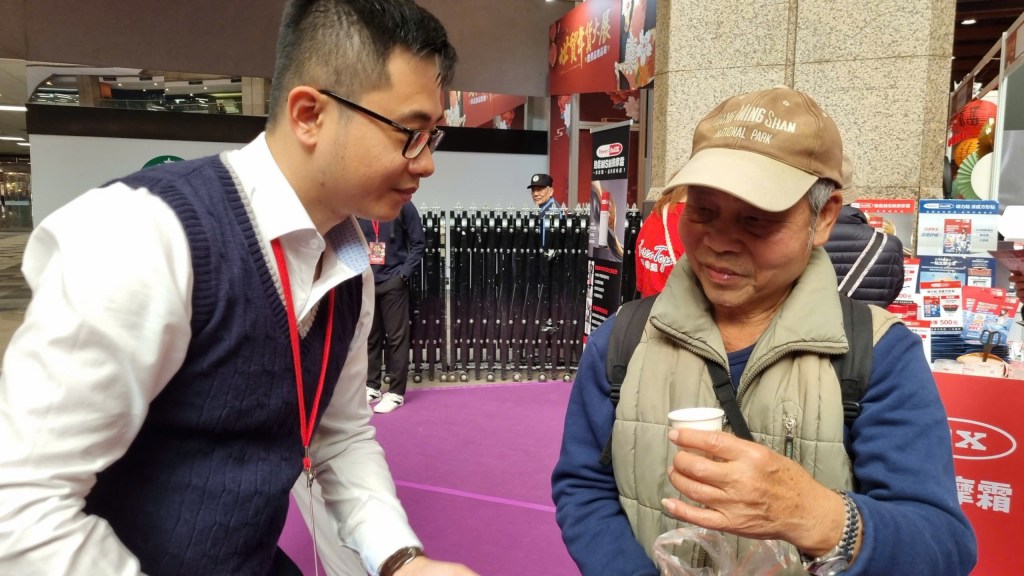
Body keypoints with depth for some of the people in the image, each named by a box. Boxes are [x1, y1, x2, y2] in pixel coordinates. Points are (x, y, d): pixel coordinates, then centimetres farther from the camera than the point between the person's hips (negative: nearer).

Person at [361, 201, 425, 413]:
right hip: (366, 282, 4)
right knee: (370, 336, 11)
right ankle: (372, 387, 24)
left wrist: (404, 273, -11)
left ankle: (396, 392, 9)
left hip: (393, 282, -4)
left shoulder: (402, 205, -3)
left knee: (397, 336, 0)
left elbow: (418, 242, -3)